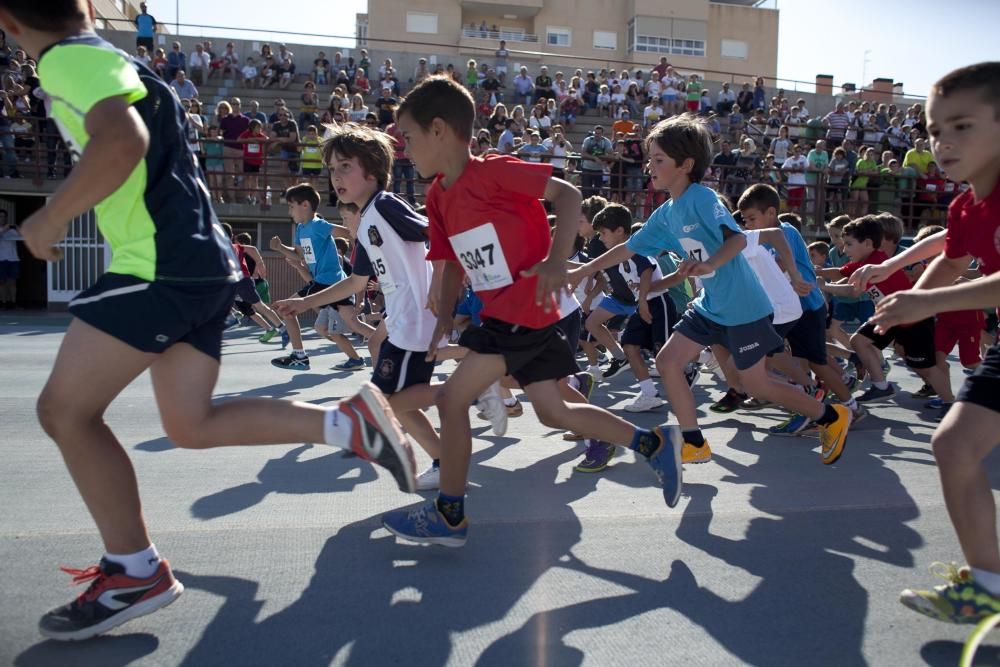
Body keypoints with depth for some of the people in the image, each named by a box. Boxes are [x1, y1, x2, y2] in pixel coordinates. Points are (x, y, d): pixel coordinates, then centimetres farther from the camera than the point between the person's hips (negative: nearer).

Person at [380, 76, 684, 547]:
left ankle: (450, 516, 7)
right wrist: (444, 316, 3)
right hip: (504, 314, 9)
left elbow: (568, 194, -17)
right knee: (553, 412, 15)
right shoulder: (437, 197, 9)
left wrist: (556, 261, -28)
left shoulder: (491, 171, -16)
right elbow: (454, 262, 16)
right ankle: (654, 443, 27)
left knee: (452, 398, -8)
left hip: (524, 312, -9)